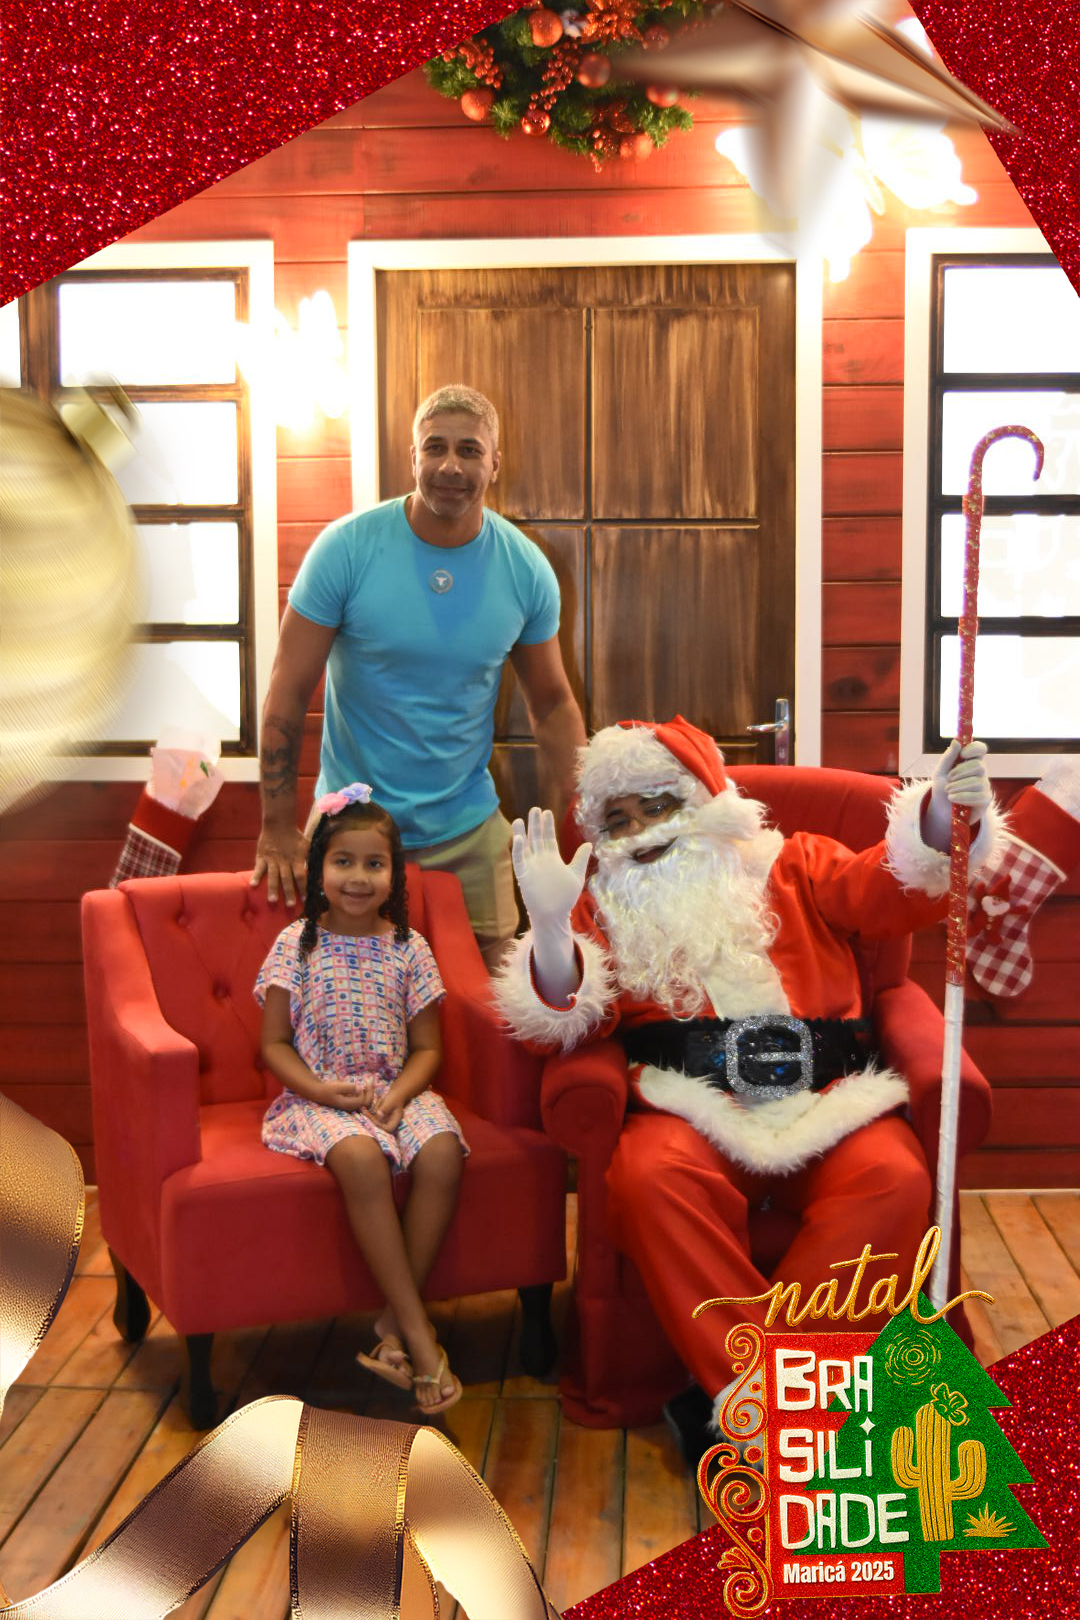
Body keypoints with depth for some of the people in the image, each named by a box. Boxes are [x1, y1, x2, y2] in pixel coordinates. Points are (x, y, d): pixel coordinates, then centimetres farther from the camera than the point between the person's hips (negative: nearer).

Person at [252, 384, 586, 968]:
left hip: (469, 830, 2)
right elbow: (289, 690, -9)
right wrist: (277, 829, -12)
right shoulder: (349, 547, -13)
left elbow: (552, 704, 7)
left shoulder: (526, 569, -4)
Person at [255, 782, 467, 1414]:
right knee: (361, 1158, -35)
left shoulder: (409, 948, 6)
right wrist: (319, 1088, -15)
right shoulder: (297, 944, 2)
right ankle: (418, 1330, -27)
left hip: (396, 1091, 2)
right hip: (319, 1096, -2)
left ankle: (394, 1323, -18)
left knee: (443, 1151, -30)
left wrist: (399, 1095, -14)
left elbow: (426, 1047, 6)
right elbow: (275, 1043, 2)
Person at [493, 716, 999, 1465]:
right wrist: (551, 926, -16)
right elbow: (571, 1018, 4)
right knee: (648, 1177, -33)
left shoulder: (792, 868, 17)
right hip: (692, 1113, 0)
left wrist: (944, 816, -20)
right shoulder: (609, 906, 17)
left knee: (894, 1180, -29)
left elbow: (893, 889, 1)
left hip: (827, 1102, 1)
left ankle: (733, 1397, -23)